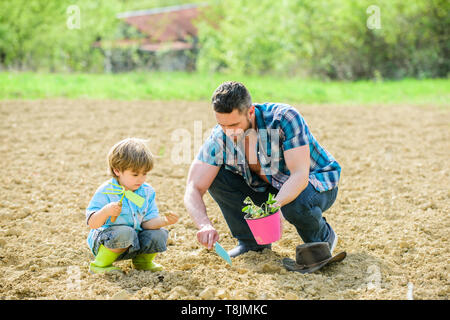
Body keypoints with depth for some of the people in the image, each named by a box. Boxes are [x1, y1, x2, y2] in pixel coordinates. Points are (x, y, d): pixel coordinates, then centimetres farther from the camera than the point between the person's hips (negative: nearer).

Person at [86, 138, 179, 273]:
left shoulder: (147, 191, 0)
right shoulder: (106, 191, -16)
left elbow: (147, 222, -4)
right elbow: (92, 223, -21)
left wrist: (164, 221, -24)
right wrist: (105, 211, -41)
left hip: (133, 245, 5)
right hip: (105, 241, -5)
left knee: (159, 235, -17)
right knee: (125, 232, -36)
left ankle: (142, 260, 14)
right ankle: (100, 264, -12)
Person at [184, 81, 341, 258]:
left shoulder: (284, 117, -30)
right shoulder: (220, 137, -18)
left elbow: (300, 175, -35)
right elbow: (193, 189, -23)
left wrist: (273, 207, -52)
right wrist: (205, 225, -43)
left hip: (314, 181, -4)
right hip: (268, 189, 4)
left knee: (296, 205, -39)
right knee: (215, 175, -17)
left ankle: (323, 237, -3)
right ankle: (252, 240, -1)